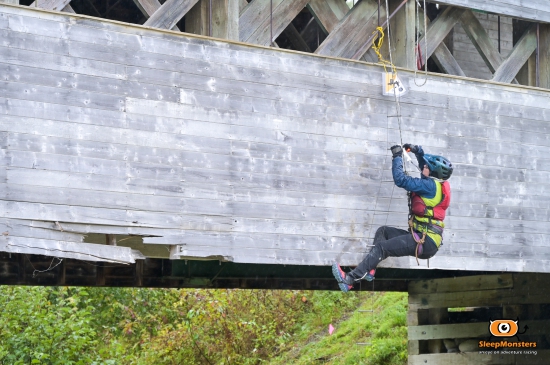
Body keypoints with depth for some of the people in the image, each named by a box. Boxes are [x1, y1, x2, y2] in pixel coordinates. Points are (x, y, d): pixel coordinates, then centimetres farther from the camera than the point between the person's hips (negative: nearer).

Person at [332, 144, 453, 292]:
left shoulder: (431, 185, -13)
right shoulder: (439, 183, 13)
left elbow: (401, 180, -16)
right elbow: (429, 164, 36)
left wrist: (397, 157, -4)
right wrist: (418, 151, 23)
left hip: (425, 242, -10)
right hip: (428, 240, 10)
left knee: (381, 247, -18)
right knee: (383, 231, 14)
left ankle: (349, 280, -24)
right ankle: (370, 269, -4)